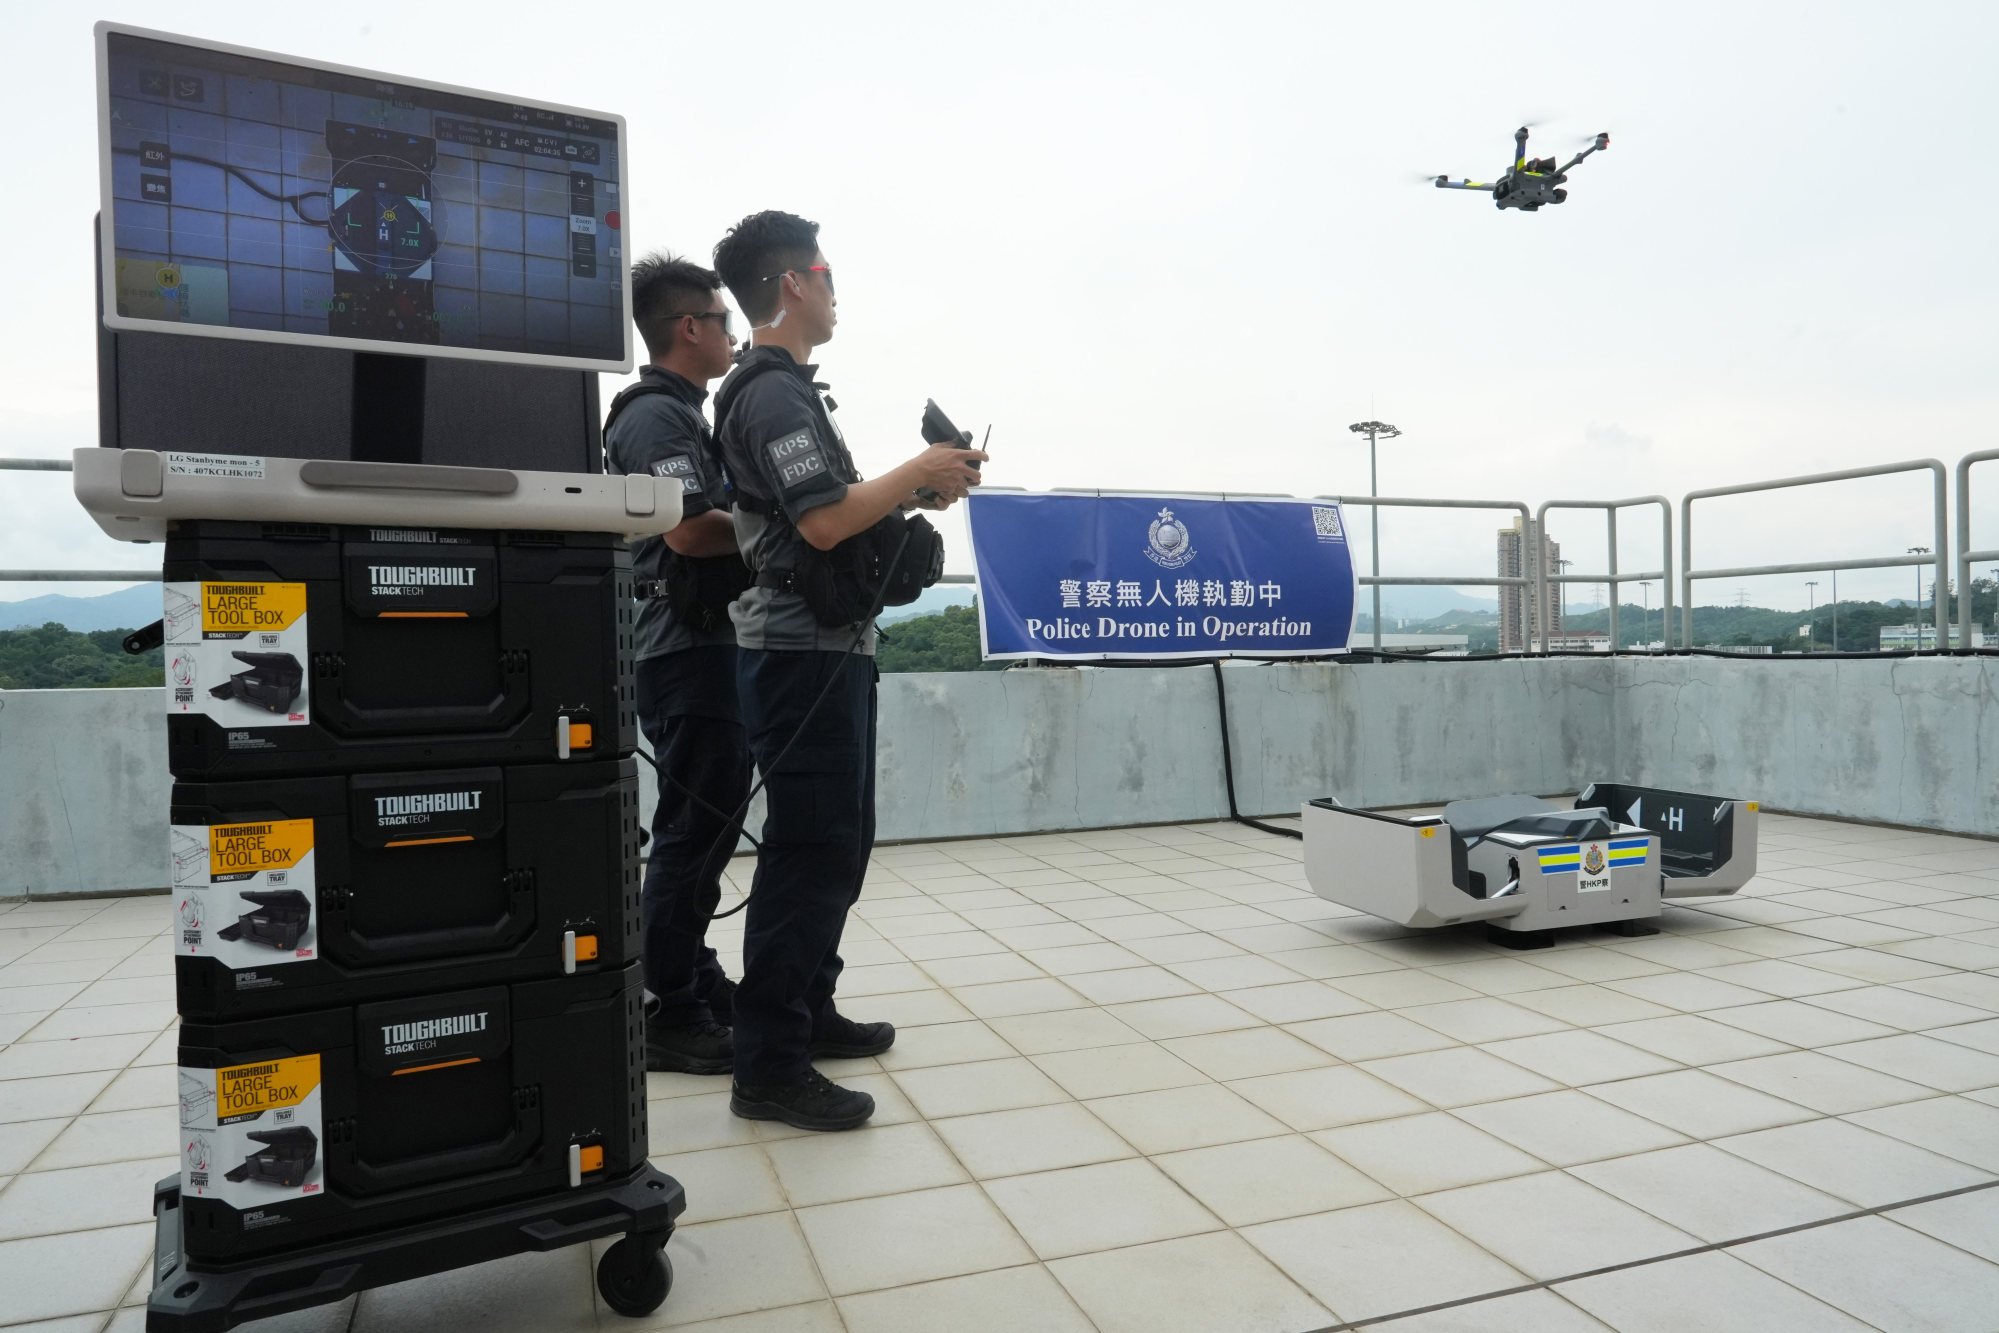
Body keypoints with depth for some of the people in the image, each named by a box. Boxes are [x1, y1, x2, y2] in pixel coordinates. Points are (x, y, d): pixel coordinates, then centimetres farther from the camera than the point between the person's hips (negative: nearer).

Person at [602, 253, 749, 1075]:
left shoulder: (682, 414, 21)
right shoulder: (656, 414, -10)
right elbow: (688, 529, -21)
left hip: (707, 646, 10)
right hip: (688, 648, -10)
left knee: (708, 823, 16)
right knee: (693, 830, -5)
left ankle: (695, 981, 28)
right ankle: (671, 1018, 4)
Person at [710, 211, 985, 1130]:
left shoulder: (775, 388, 20)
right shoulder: (775, 392, -12)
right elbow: (825, 521, -21)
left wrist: (910, 493, 10)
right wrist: (918, 473, -10)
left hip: (823, 647, 11)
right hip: (804, 651, -11)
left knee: (836, 843, 16)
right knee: (809, 849, -8)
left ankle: (808, 1010, 28)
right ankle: (769, 1066, -1)